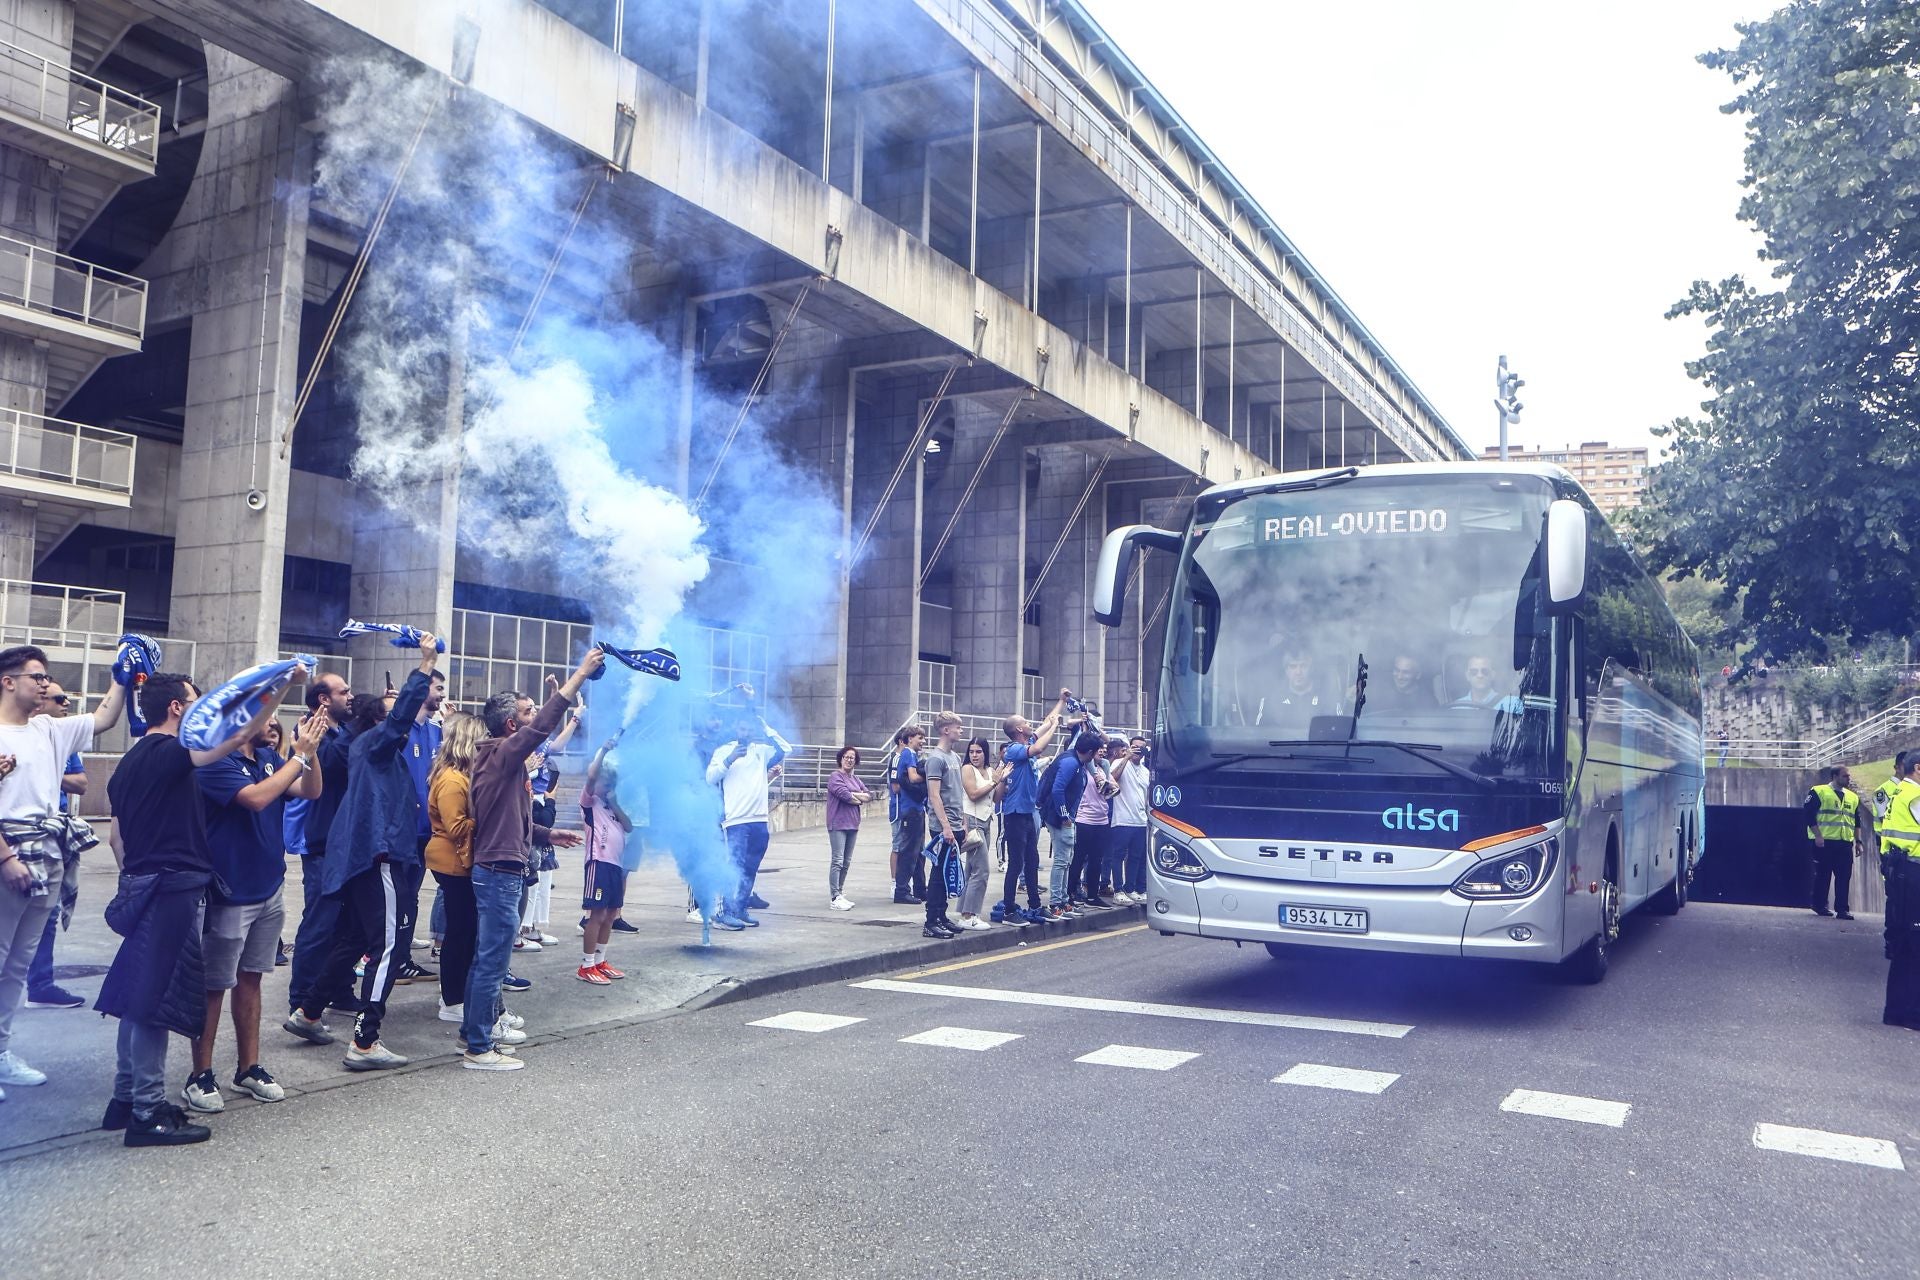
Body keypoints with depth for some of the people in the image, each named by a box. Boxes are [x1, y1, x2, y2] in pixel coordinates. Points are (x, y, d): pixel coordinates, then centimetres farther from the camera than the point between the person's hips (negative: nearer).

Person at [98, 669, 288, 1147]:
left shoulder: (130, 760, 16)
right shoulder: (169, 752, -13)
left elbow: (116, 834, 21)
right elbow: (237, 736, -25)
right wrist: (283, 686, -23)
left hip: (141, 886, 10)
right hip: (174, 888, -10)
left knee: (138, 994, 14)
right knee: (156, 998, -7)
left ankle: (125, 1099, 22)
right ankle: (148, 1112, -3)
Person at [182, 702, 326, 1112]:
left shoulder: (269, 758, 6)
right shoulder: (217, 762, -15)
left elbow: (310, 790, 3)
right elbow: (257, 798, -29)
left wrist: (309, 749, -12)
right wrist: (300, 756, -23)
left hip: (267, 890, 7)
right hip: (228, 894, -7)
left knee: (250, 979, 14)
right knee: (214, 986, 3)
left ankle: (248, 1067, 23)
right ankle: (200, 1077, 14)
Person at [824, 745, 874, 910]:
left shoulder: (855, 779, 18)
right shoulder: (835, 776, -4)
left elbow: (870, 796, 9)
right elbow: (844, 794, -18)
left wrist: (854, 795, -7)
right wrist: (861, 798, -2)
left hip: (852, 824, 8)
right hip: (838, 823, -7)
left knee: (846, 862, 11)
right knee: (837, 861, -9)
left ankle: (840, 894, 18)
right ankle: (835, 898, -10)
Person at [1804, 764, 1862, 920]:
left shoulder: (1853, 797, 16)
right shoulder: (1819, 792, -3)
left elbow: (1856, 822, 22)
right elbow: (1808, 814, -8)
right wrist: (1817, 836, -14)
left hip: (1845, 844, 5)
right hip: (1824, 842, -5)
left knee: (1844, 876, 0)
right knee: (1823, 875, 2)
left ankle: (1842, 908, 4)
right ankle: (1819, 906, 13)